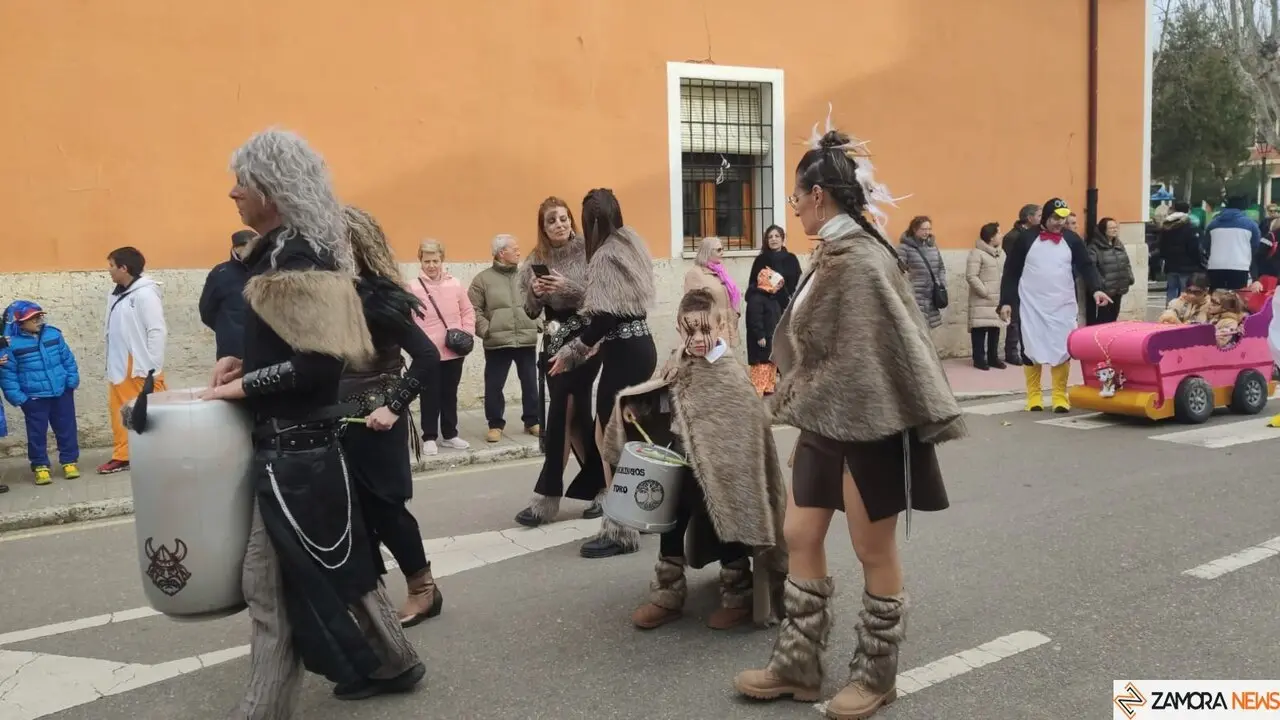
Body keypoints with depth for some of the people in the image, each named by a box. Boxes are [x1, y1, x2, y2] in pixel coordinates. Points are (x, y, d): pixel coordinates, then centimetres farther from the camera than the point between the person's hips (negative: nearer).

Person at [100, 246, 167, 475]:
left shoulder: (145, 293, -13)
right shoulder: (115, 295, 12)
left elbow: (157, 331, -15)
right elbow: (113, 331, 13)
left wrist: (153, 368, -17)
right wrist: (112, 365, 9)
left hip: (142, 368, -8)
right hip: (119, 367, 8)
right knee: (118, 411, 12)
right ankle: (121, 456, 22)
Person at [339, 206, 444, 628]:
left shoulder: (377, 297, -15)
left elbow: (427, 356, -20)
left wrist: (395, 406, -20)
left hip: (373, 422, -6)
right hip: (341, 421, 7)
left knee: (383, 506, 4)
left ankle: (423, 588, 22)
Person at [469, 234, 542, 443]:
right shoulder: (483, 279, -1)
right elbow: (474, 309, -2)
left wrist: (539, 324, 1)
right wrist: (485, 330, -11)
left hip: (527, 340, 2)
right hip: (497, 343, -2)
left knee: (530, 383, 10)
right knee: (494, 386, 4)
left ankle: (533, 421, 23)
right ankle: (495, 424, 17)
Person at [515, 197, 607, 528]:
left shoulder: (587, 252, -5)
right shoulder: (536, 260, 7)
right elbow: (531, 312, 8)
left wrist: (568, 286, -23)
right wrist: (535, 292, -12)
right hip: (555, 342, 5)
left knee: (561, 414, -8)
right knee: (574, 414, 4)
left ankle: (548, 497, 0)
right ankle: (598, 485, 18)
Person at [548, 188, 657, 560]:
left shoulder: (606, 255, -13)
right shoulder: (631, 244, 13)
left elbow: (604, 316, -20)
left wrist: (572, 352, -9)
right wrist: (599, 342, 25)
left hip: (624, 355, -9)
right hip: (642, 347, 9)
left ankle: (620, 531, 0)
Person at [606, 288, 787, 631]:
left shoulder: (730, 374, -18)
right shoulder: (681, 368, 2)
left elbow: (746, 426, -22)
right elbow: (662, 406, 14)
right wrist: (633, 406, -4)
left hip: (721, 471, -7)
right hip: (684, 467, 7)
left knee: (727, 531, 6)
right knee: (671, 526, 12)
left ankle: (739, 597, 24)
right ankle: (667, 596, 26)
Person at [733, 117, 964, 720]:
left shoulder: (862, 260, -20)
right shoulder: (830, 256, 9)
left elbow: (892, 349, -21)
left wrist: (930, 420, -20)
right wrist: (803, 417, 19)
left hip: (868, 424, -10)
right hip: (826, 422, 10)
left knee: (874, 553, 6)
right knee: (800, 537, 12)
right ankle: (797, 665, 25)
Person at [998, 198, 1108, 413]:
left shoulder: (1072, 240, 6)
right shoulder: (1026, 239, -1)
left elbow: (1086, 266, 2)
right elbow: (1011, 272, 2)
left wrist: (1096, 289, -17)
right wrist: (1006, 301, -3)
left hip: (1063, 306, 2)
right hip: (1031, 305, -1)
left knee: (1063, 350, 0)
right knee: (1031, 349, 2)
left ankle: (1060, 396, 10)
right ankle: (1034, 395, 13)